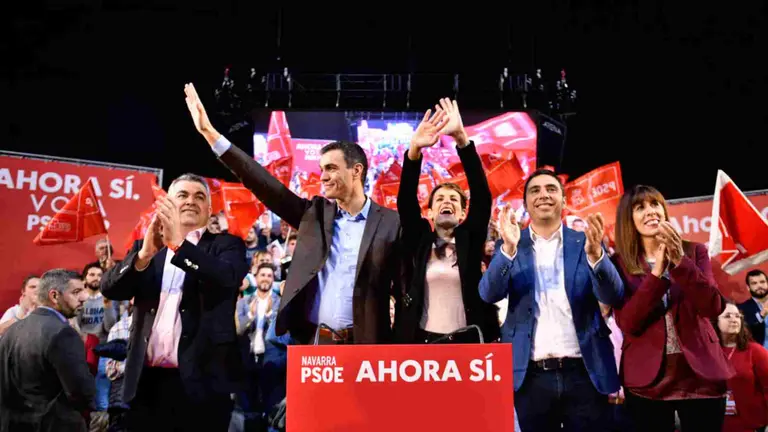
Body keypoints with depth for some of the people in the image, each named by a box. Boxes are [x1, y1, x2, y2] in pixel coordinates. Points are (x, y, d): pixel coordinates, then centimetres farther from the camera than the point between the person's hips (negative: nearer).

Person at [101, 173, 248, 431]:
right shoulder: (145, 246, 14)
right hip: (148, 380, 3)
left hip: (202, 379, -2)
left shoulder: (226, 245, 6)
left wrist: (179, 243, -24)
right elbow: (110, 289, 0)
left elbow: (227, 279, -14)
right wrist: (145, 254, -17)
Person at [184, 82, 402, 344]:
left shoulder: (391, 223, -1)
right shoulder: (314, 212, 9)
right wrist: (210, 133, 0)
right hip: (312, 342, 3)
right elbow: (265, 184, 4)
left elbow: (403, 288, 0)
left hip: (364, 345, -3)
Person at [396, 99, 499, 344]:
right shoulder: (419, 239, 8)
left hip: (466, 341, 0)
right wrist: (415, 148, -21)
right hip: (421, 340, 1)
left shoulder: (469, 239, 6)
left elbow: (482, 194, -6)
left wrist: (461, 138, -17)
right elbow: (406, 199, -6)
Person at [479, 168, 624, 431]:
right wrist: (509, 249, -24)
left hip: (584, 373, 0)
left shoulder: (585, 243, 5)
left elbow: (614, 297, -5)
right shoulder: (511, 246, 5)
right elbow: (489, 294, -8)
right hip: (532, 376, 0)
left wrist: (595, 254, -23)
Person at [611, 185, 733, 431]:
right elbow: (627, 324, -11)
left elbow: (713, 308, -9)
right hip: (647, 379, -1)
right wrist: (657, 272, -20)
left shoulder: (694, 252, 5)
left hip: (701, 374, 1)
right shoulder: (619, 264, 0)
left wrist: (680, 261, -21)